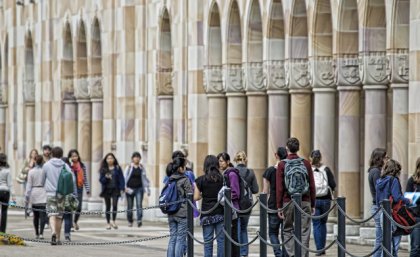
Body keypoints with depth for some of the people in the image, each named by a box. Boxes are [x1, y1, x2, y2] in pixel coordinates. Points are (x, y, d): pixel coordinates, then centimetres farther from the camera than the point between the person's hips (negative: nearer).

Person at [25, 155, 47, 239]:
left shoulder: (31, 171, -1)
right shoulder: (45, 170, -5)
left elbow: (29, 185, -1)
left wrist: (27, 197, 3)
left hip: (34, 193, 2)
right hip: (43, 193, -2)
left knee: (36, 215, 13)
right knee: (43, 214, -5)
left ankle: (37, 233, 18)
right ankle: (41, 233, -17)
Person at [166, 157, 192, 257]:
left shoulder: (169, 180, 6)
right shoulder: (185, 180, -12)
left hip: (171, 214, 6)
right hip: (183, 213, -6)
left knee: (172, 238, 11)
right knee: (180, 239, -1)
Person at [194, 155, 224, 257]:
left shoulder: (200, 180, -3)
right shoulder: (223, 179, -1)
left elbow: (196, 197, -3)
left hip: (207, 214, -1)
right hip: (220, 213, 1)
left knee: (208, 241, 2)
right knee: (221, 240, 5)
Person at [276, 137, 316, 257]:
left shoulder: (282, 164, -1)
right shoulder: (306, 163, 3)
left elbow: (279, 188, -3)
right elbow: (312, 185, 3)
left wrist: (279, 206, 1)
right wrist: (312, 204, 9)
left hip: (288, 202, -1)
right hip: (305, 202, 1)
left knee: (288, 230, 10)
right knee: (304, 231, 2)